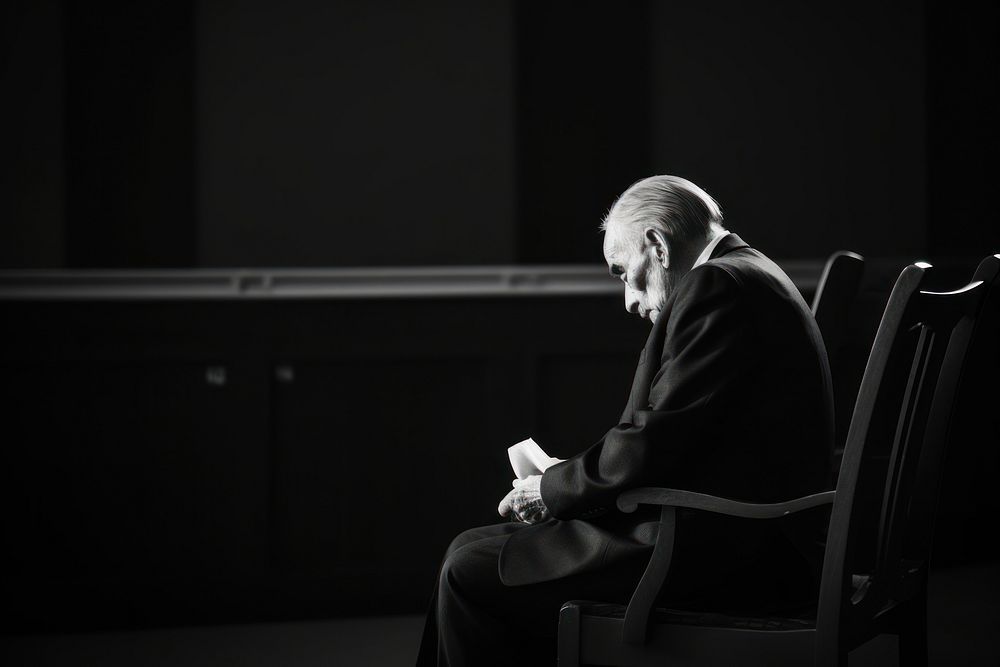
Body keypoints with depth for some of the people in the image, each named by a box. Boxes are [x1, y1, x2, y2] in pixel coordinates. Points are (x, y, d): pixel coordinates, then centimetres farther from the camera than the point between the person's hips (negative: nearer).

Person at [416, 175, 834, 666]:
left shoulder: (717, 285, -13)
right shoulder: (748, 276, 19)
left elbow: (655, 440, -19)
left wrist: (552, 488, -4)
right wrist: (563, 486, 7)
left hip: (719, 552, -11)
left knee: (469, 573, -7)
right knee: (472, 549, 14)